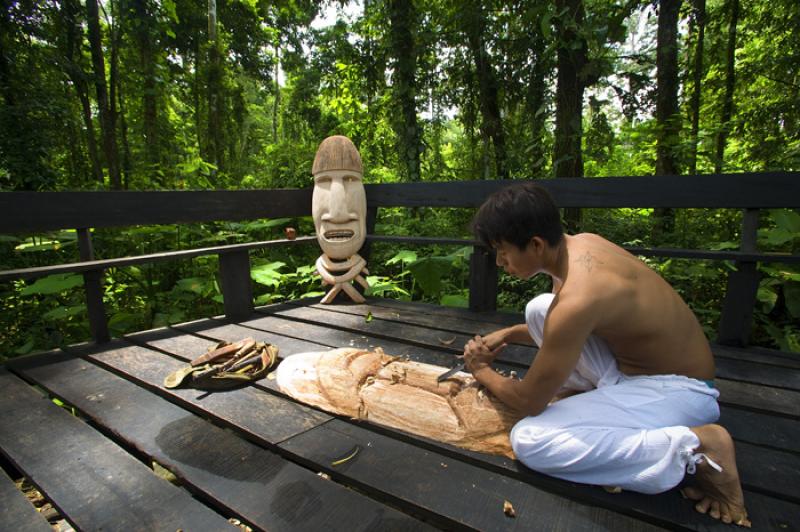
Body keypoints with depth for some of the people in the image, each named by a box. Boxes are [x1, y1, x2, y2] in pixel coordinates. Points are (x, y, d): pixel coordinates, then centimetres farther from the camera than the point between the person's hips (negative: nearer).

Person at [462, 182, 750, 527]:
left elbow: (529, 402, -19)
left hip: (677, 391, -8)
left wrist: (482, 371, 0)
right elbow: (558, 324, 16)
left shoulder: (575, 300, -33)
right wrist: (507, 334, 6)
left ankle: (697, 446, -13)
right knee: (538, 309, 1)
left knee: (528, 440, -23)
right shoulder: (580, 242, -6)